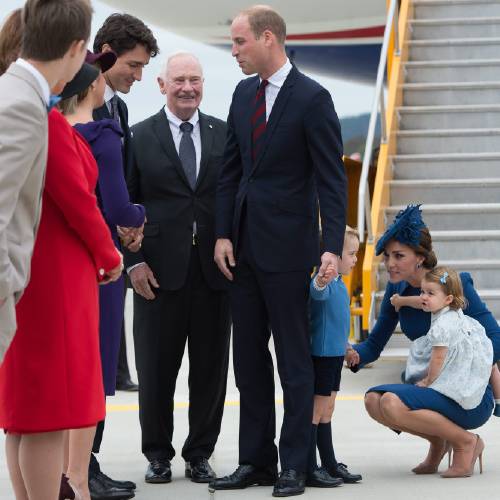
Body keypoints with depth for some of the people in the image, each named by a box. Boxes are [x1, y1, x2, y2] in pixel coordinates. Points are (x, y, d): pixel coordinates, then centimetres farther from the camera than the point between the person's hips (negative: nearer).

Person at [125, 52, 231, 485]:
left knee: (211, 368, 6)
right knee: (156, 369, 5)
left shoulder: (224, 135, 9)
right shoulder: (139, 137, 3)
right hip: (159, 270, -2)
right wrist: (134, 262, -6)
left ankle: (200, 455, 17)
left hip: (214, 268, 2)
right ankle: (158, 455, 18)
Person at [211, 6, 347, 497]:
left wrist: (332, 247, -18)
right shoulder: (244, 93, 10)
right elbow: (230, 170, 12)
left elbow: (331, 178, -11)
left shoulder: (312, 98, -10)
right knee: (248, 357, 10)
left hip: (286, 245, -7)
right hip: (243, 245, 7)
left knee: (293, 358, 1)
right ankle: (255, 460, 18)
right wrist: (223, 234, 4)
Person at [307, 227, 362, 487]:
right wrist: (321, 281, -67)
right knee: (316, 409, -6)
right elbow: (317, 292, -44)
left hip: (334, 355, 10)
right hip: (321, 355, -10)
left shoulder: (338, 283, 12)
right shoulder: (324, 281, -19)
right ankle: (308, 469, -2)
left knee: (326, 411, 15)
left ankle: (330, 465, 22)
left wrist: (346, 346, 34)